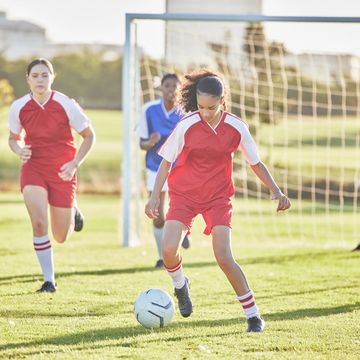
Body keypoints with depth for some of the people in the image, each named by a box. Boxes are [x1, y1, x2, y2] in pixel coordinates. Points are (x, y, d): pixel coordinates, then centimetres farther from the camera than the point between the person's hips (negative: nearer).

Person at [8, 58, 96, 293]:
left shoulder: (66, 105, -13)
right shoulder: (19, 108, -7)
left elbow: (89, 135, -2)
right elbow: (14, 138, 11)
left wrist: (75, 163, -14)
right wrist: (19, 150, -13)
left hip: (62, 172, -1)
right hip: (33, 168, 1)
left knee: (61, 237, 6)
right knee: (39, 223, -22)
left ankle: (72, 213, 43)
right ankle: (49, 280, -7)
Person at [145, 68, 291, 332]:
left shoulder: (236, 128, -8)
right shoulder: (187, 126, -12)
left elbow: (256, 163, 4)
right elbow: (166, 162, -2)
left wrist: (276, 191, -7)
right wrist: (155, 196, -11)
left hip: (218, 197, 0)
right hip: (184, 194, 0)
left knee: (224, 258, -15)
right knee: (169, 251, -18)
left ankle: (253, 315, -2)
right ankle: (181, 285, 17)